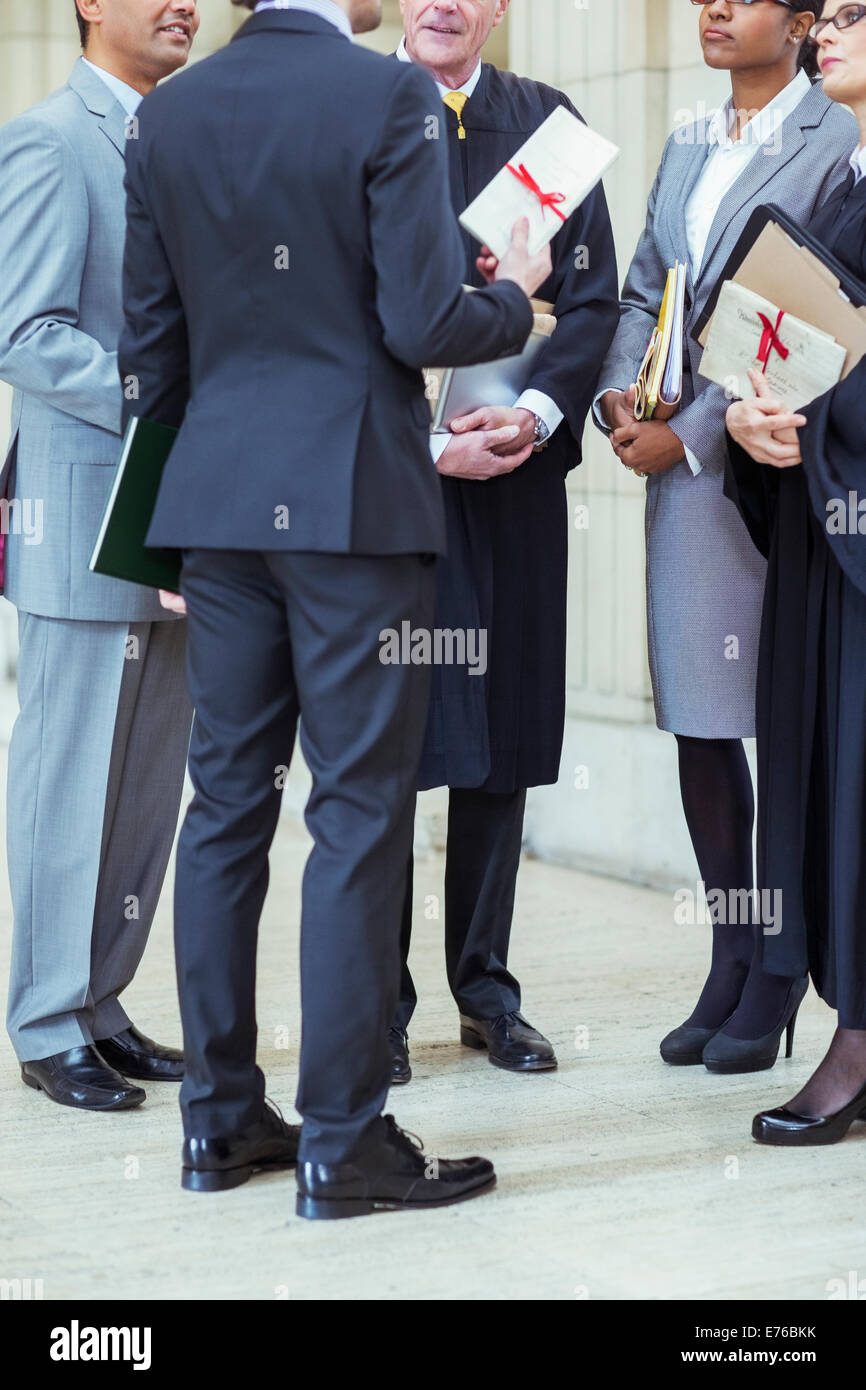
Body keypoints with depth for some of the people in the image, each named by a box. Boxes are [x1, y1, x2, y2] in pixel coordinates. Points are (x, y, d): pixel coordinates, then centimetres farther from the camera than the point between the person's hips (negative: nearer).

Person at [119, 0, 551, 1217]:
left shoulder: (170, 114, 7)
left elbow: (153, 340, 10)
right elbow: (423, 325, -14)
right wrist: (514, 295, 6)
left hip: (218, 501, 6)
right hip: (356, 499, -6)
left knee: (226, 806, 11)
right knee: (358, 817, -1)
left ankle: (219, 1119, 18)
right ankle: (343, 1142, 3)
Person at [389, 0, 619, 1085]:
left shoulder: (547, 123, 10)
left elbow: (594, 297, 6)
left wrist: (534, 412, -11)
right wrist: (428, 441, -13)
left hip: (516, 467, 3)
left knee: (503, 728, 7)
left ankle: (486, 986, 19)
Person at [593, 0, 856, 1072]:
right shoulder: (687, 149, 17)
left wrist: (690, 432, -14)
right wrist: (619, 395, 0)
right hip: (683, 468, 7)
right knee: (697, 719, 8)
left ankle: (777, 978, 9)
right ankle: (729, 962, 17)